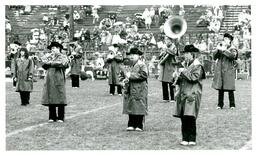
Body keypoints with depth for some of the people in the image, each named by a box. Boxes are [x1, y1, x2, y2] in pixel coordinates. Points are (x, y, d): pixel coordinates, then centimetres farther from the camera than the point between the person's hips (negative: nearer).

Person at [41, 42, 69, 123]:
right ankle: (52, 117, 11)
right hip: (49, 80, 5)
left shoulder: (63, 57, 7)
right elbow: (43, 64, 9)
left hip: (59, 80, -5)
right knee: (50, 99, 3)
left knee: (60, 99, -5)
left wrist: (50, 63, -3)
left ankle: (61, 117, 1)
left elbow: (61, 63, -12)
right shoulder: (49, 57, 23)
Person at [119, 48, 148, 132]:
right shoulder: (129, 65, 17)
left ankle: (139, 125, 4)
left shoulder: (142, 65, -5)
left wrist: (130, 76, -17)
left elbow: (143, 75, -19)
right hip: (130, 90, 7)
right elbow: (123, 73, 27)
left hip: (139, 91, -6)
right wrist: (123, 80, 4)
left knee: (139, 108, -4)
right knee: (130, 107, 6)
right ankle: (131, 125, 13)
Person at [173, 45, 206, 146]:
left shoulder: (197, 66, -4)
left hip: (192, 95, -7)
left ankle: (192, 139, -3)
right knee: (183, 118, 6)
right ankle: (185, 138, 12)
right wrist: (177, 77, 6)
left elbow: (194, 78, -17)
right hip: (183, 95, 7)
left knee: (190, 117, -10)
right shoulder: (185, 65, 19)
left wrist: (184, 72, -13)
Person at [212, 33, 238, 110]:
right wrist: (218, 50, -4)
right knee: (220, 88, 4)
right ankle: (220, 104, 12)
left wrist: (224, 50, -18)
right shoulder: (220, 47, 15)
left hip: (229, 71, -4)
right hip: (220, 70, 4)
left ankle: (232, 104, 3)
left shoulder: (233, 49, 3)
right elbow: (214, 57, 10)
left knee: (230, 88, -5)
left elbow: (233, 55, -18)